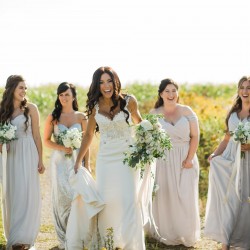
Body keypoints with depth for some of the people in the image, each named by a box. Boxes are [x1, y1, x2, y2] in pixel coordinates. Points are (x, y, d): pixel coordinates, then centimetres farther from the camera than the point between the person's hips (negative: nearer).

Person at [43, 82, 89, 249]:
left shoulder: (81, 117, 5)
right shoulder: (53, 117, 3)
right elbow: (46, 140, 5)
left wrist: (87, 164, 0)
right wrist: (62, 148, -12)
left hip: (77, 161, 0)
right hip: (59, 162, 0)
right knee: (62, 197, 0)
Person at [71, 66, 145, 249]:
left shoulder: (128, 101, -7)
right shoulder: (95, 106, 0)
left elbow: (138, 122, 10)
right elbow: (88, 135, 9)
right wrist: (78, 161, 10)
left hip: (127, 157, -2)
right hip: (105, 159, 2)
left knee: (129, 200, -8)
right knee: (105, 200, 4)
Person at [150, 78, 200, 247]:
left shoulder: (187, 111, 2)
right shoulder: (154, 114, 3)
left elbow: (195, 136, 0)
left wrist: (189, 159, -9)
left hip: (185, 160, 0)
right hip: (163, 161, 0)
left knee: (186, 198, 1)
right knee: (165, 198, 3)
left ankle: (187, 236, 16)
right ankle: (168, 235, 16)